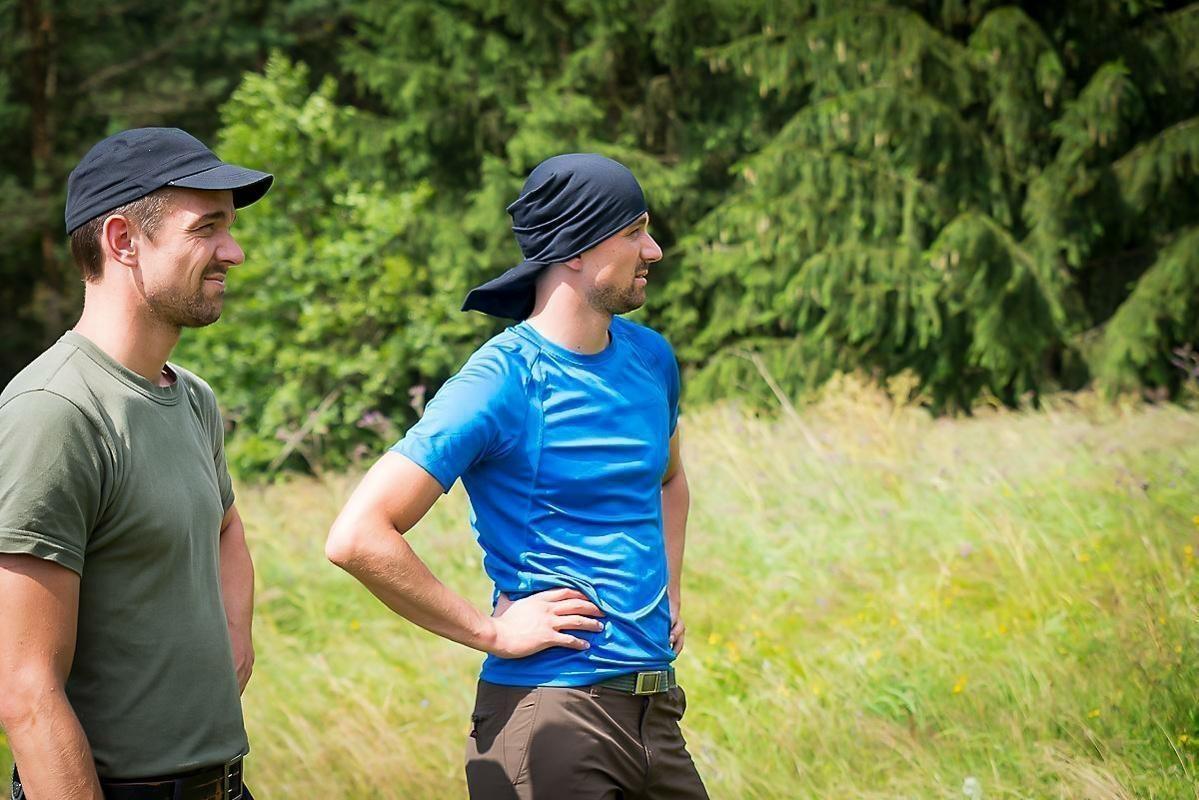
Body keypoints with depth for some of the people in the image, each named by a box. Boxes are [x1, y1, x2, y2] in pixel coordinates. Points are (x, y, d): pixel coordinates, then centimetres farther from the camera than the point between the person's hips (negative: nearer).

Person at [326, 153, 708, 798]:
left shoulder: (651, 359, 10)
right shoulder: (501, 383, -13)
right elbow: (357, 538, -20)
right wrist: (494, 632, -15)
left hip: (655, 711, 7)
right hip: (551, 714, -7)